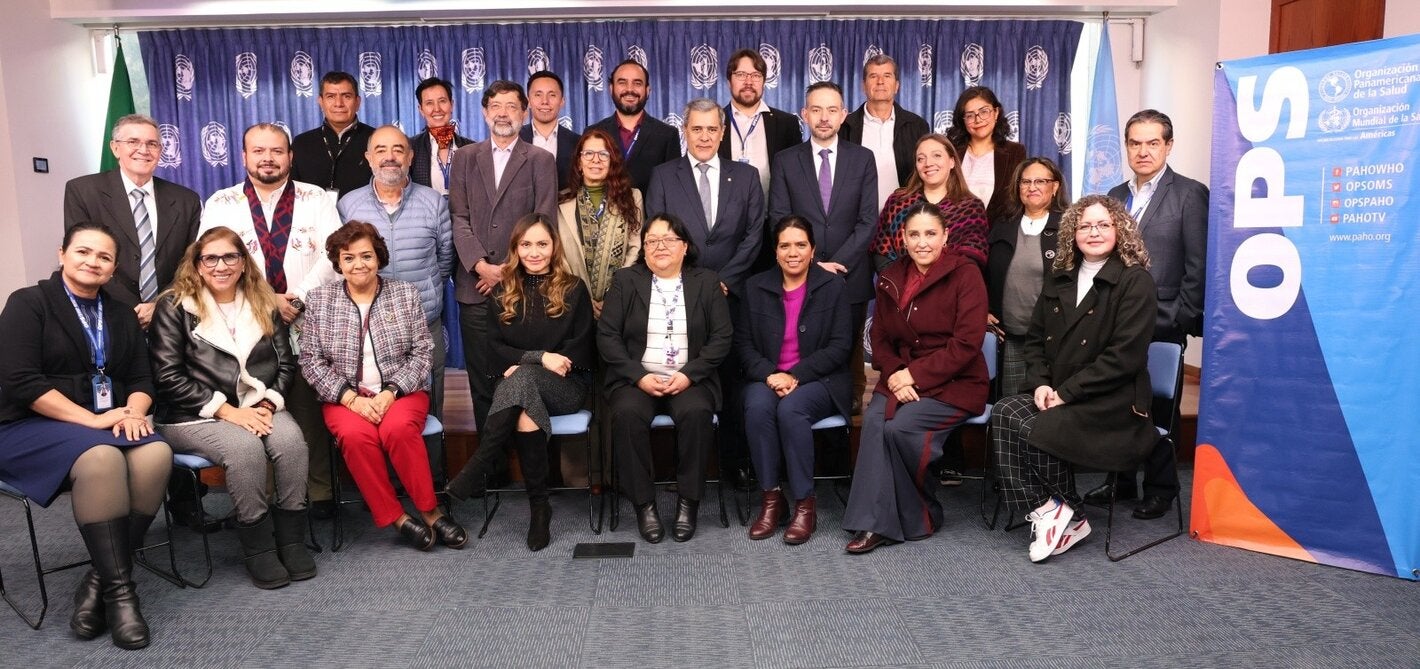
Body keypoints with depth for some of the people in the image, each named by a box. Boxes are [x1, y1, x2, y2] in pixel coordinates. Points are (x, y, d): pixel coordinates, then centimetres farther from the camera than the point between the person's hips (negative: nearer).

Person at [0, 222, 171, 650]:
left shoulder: (122, 315, 17)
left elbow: (141, 378, 12)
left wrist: (133, 413, -11)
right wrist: (91, 420, -19)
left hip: (110, 427, 5)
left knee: (156, 454, -30)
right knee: (102, 457, -38)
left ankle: (100, 579, -21)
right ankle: (119, 588, -28)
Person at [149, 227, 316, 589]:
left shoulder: (264, 305, 13)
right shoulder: (175, 306, 1)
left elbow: (286, 364, 10)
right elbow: (168, 376, -7)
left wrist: (267, 403, -10)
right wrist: (226, 410, -15)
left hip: (258, 407, 3)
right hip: (194, 416, -3)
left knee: (291, 440, -28)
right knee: (245, 447, -33)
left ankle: (291, 538, -15)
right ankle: (257, 546, -18)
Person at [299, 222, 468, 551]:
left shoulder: (405, 294, 5)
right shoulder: (320, 300, 6)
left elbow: (421, 352, 1)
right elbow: (311, 360, 2)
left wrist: (390, 393, -13)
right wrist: (351, 398, -12)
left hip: (401, 391, 0)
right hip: (345, 396, 1)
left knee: (398, 428, -33)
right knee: (355, 435, -32)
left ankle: (430, 511, -19)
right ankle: (395, 518, -20)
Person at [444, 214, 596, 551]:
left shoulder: (573, 289, 4)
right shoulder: (504, 291, 11)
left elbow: (580, 350, -1)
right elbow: (495, 347, 5)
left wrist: (524, 366, -11)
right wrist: (540, 357, -13)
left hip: (566, 385, -2)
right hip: (517, 384, 2)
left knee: (522, 380, -37)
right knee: (526, 407, -37)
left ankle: (474, 473, -34)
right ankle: (538, 507, -31)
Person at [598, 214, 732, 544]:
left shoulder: (706, 282, 9)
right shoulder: (625, 281, 8)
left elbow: (721, 338, 3)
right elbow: (607, 336, 1)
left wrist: (689, 374, -12)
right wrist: (640, 376, -12)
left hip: (689, 380, 0)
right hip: (636, 379, 0)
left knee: (696, 412, -32)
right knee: (627, 413, -31)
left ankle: (688, 501, -15)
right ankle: (643, 503, -18)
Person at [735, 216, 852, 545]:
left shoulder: (833, 287, 2)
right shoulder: (755, 287, 8)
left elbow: (839, 346, -4)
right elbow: (742, 342, 6)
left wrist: (795, 376, -16)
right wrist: (769, 375, -14)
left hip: (818, 380, -2)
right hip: (766, 378, 2)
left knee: (791, 410, -34)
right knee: (757, 407, -31)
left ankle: (805, 504, -20)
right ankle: (771, 498, -19)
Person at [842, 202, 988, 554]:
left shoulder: (965, 274, -6)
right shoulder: (891, 278, 10)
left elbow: (967, 344, -14)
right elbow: (881, 340, 10)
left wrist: (915, 375, -16)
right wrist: (895, 376, -10)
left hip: (956, 383, -4)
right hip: (902, 380, 5)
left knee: (900, 427, -28)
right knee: (873, 419, -26)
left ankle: (921, 517, -5)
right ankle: (875, 522, -22)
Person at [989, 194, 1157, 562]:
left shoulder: (1136, 281, -5)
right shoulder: (1059, 279, 15)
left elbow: (1125, 356, -15)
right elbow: (1035, 339, 15)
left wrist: (1065, 392, -17)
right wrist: (1040, 383, -5)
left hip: (1113, 404, -6)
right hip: (1057, 395, 6)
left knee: (1037, 430, -28)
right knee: (1004, 412, -24)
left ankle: (1062, 515, -4)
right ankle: (1047, 511, -16)